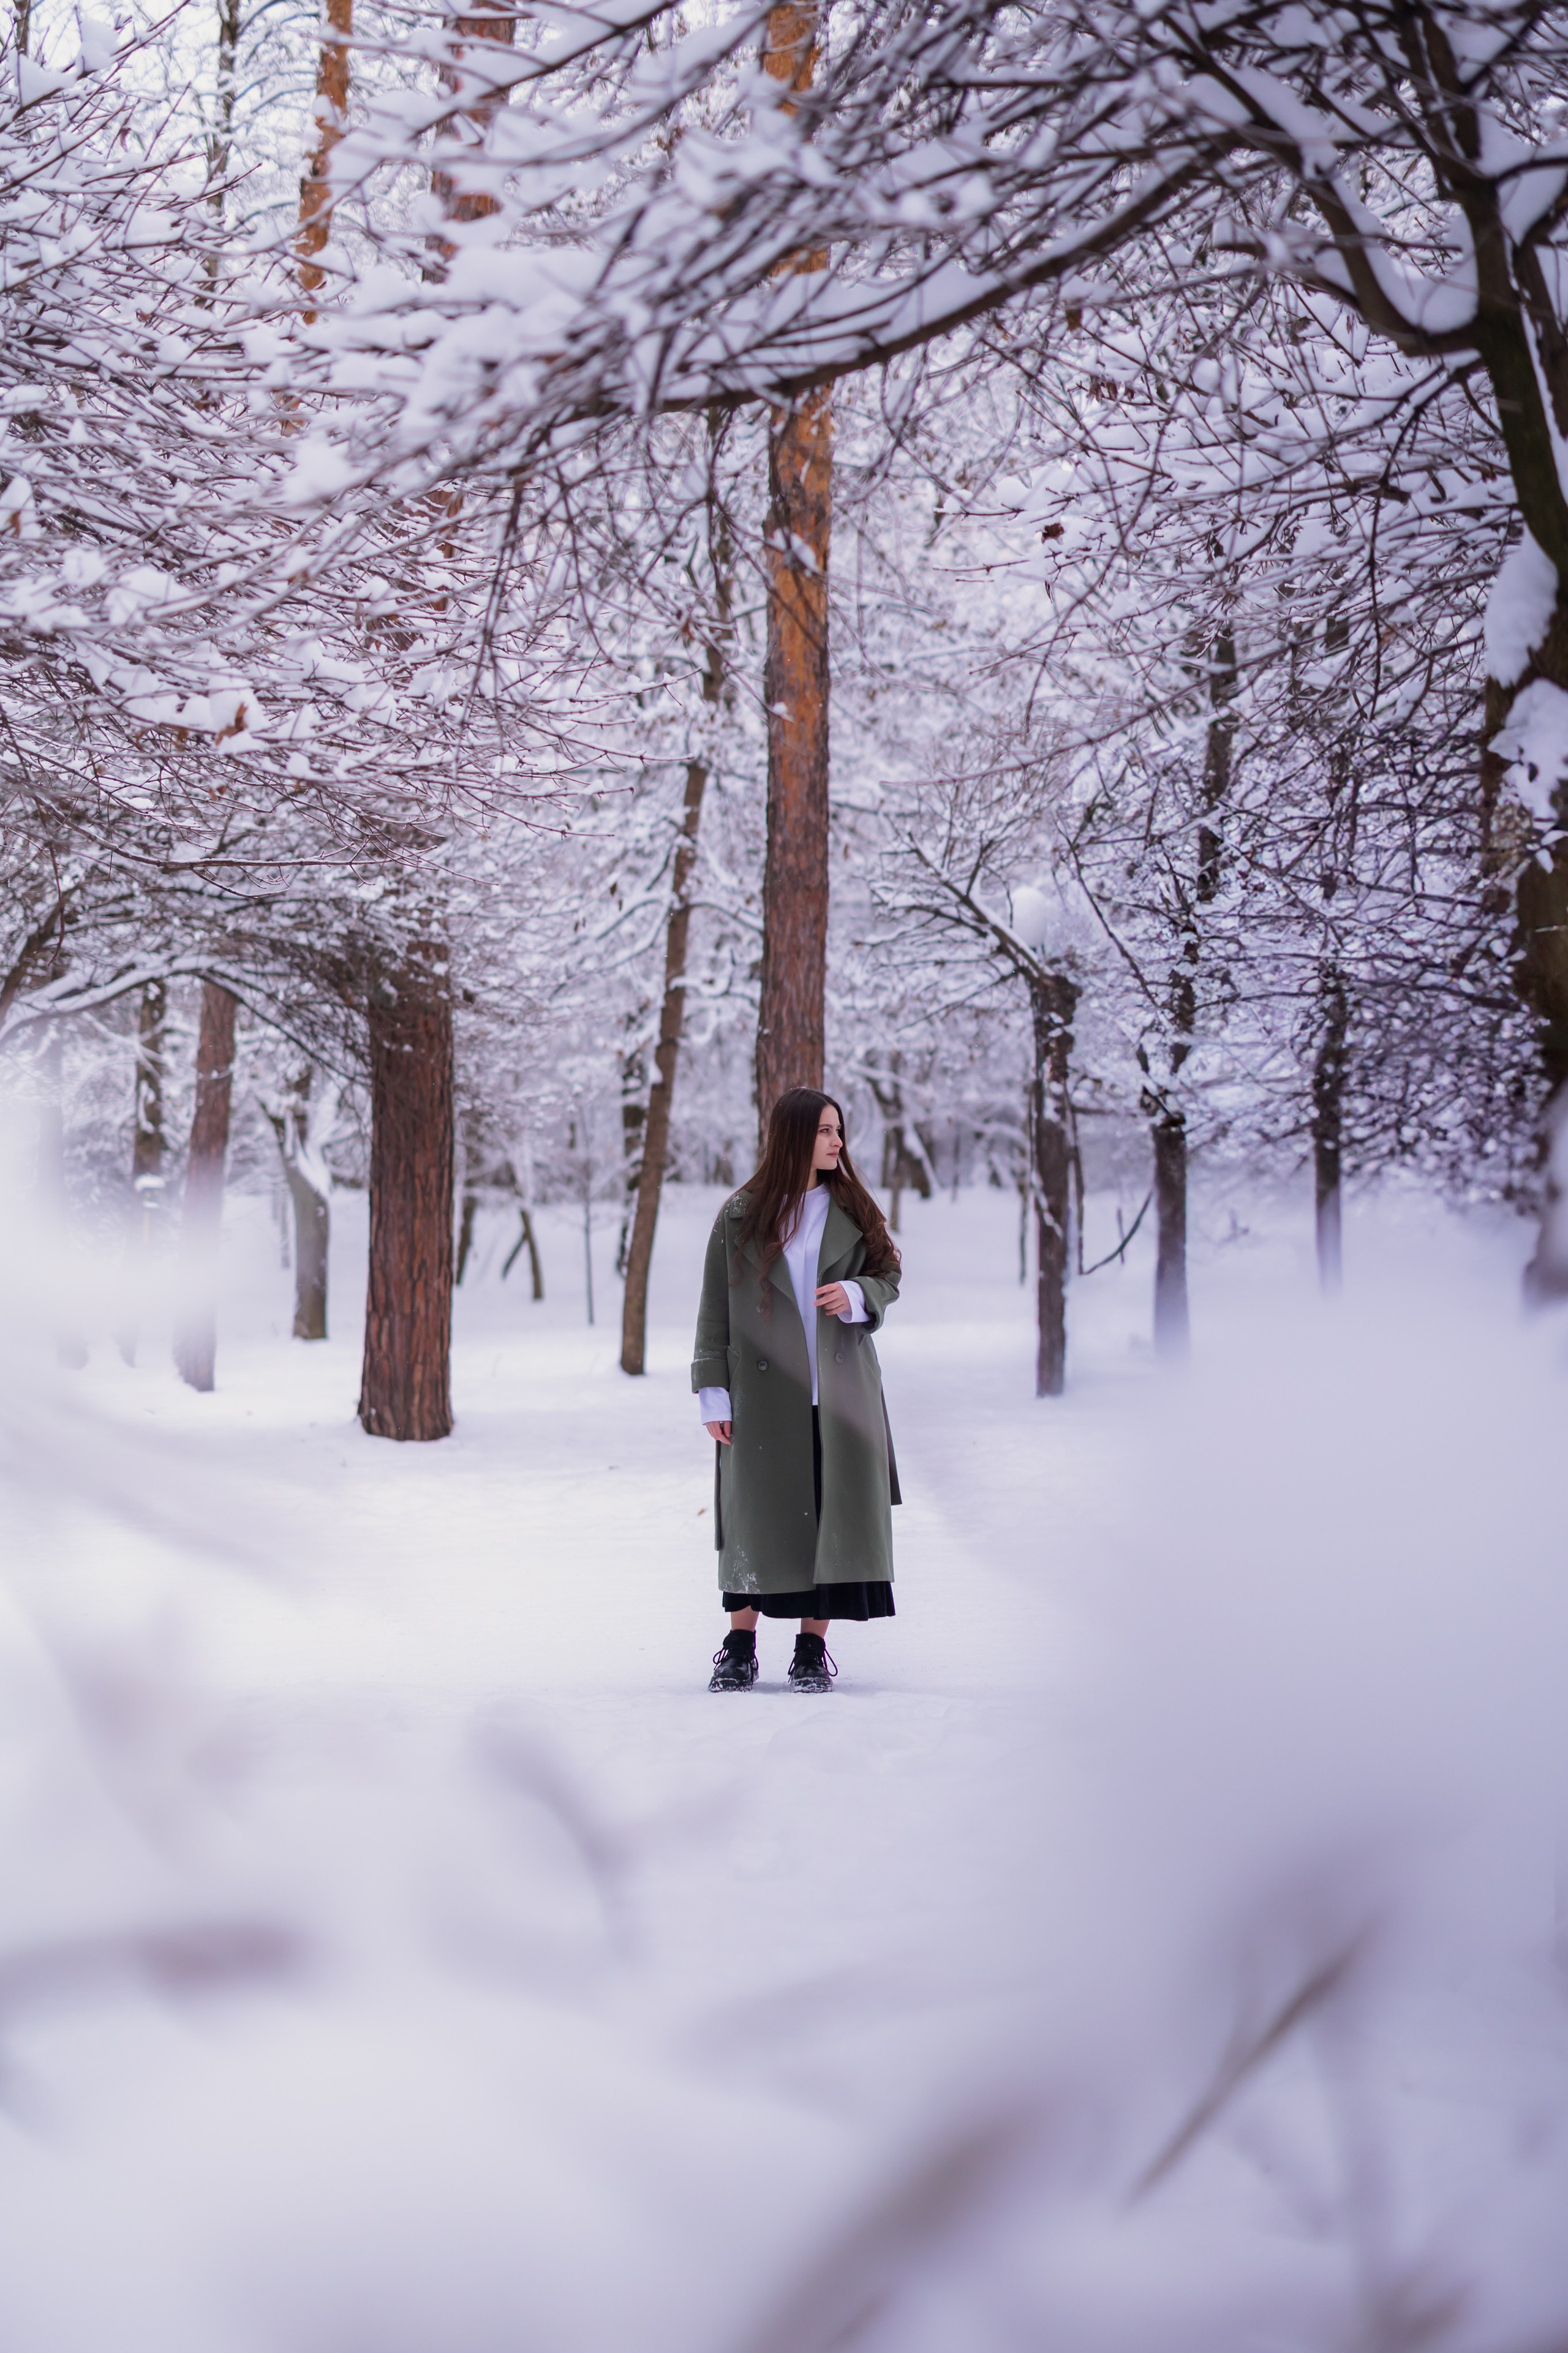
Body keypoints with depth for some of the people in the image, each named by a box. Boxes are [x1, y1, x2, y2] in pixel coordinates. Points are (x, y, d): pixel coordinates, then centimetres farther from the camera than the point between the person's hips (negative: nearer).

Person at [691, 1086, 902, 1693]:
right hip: (763, 1393, -2)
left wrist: (856, 1294, -11)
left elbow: (888, 1275, 12)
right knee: (757, 1511, 0)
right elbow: (715, 1310, 2)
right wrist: (713, 1393, -4)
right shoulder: (741, 1216, 2)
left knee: (834, 1511, 0)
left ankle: (813, 1645, 8)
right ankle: (741, 1645, 10)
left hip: (840, 1388, 2)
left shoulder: (852, 1211, 8)